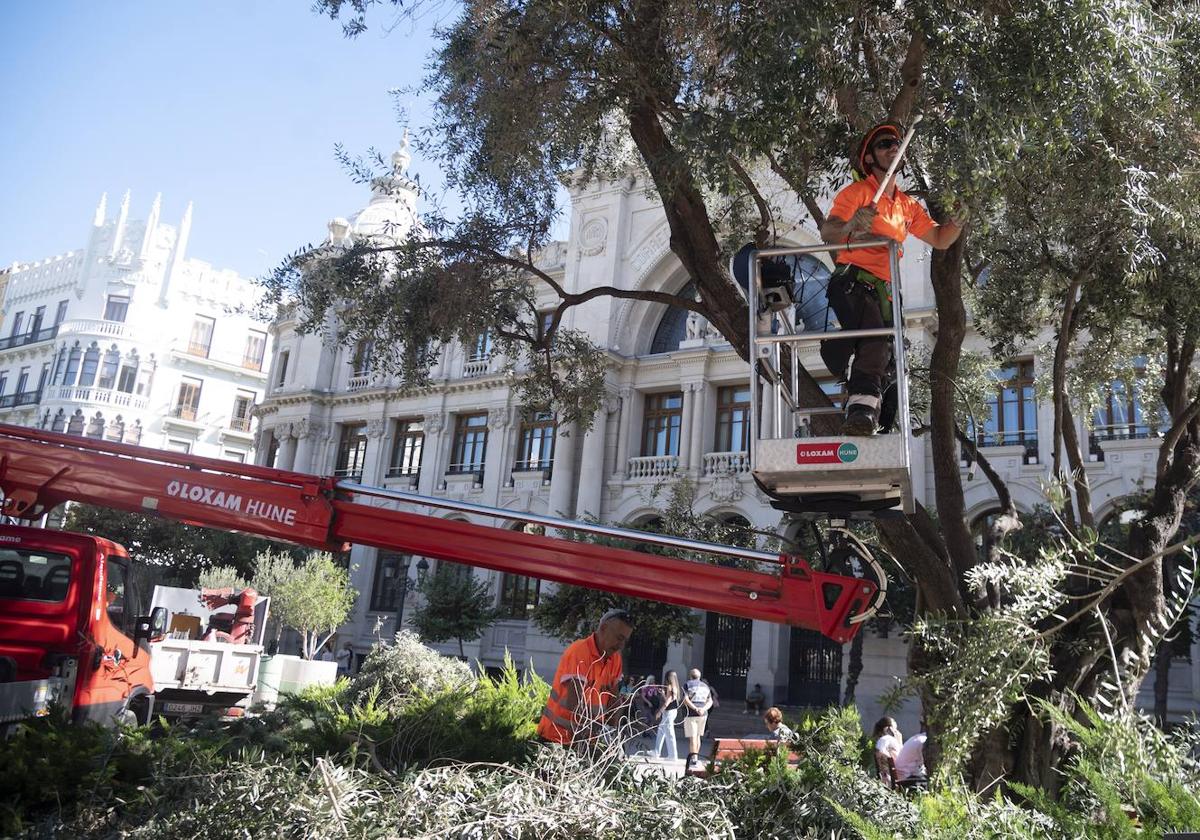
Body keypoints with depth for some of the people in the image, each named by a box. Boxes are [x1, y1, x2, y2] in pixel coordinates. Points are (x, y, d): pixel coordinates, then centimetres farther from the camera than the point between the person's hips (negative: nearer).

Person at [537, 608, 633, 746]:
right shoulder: (578, 652, -19)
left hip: (586, 739, 6)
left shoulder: (615, 658, 2)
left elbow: (614, 698, 7)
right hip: (557, 736, -6)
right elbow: (575, 702, -25)